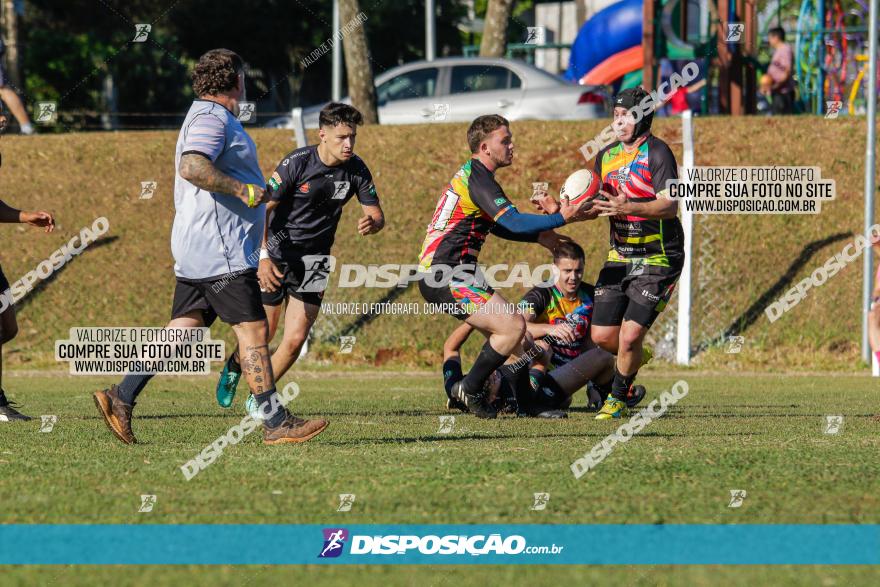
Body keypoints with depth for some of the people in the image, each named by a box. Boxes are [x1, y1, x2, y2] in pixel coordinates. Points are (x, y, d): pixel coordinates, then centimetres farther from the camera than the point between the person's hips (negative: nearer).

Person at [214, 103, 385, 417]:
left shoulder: (356, 170, -6)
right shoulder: (297, 163, -19)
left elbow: (376, 214, 0)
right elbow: (261, 209, -18)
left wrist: (371, 223, -26)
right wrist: (263, 257, -29)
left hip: (313, 260, 3)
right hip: (276, 255, -3)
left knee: (295, 339, -8)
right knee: (262, 335, 4)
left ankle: (258, 400, 15)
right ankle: (234, 366, 40)